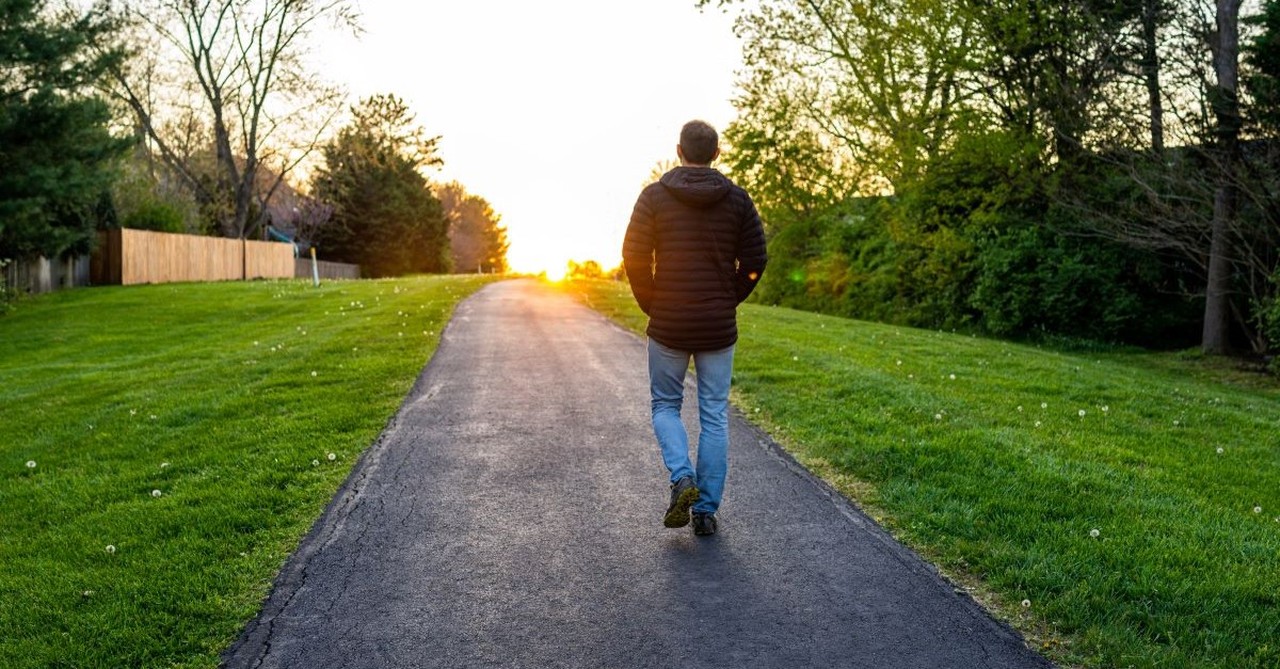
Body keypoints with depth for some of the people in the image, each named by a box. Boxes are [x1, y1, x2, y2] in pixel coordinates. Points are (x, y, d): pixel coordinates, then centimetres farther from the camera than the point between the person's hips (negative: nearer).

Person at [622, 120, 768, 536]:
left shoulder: (654, 196, -4)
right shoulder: (737, 198, 0)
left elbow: (634, 257, -8)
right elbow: (754, 260, -2)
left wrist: (651, 306, 5)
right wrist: (728, 302, 10)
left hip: (668, 326, -1)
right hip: (719, 328, 1)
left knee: (665, 405, 17)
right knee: (714, 417, 9)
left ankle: (682, 478, -6)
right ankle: (707, 510, 11)